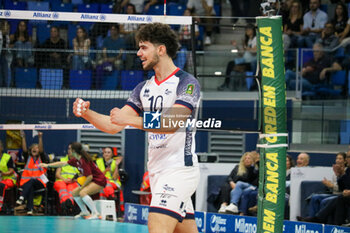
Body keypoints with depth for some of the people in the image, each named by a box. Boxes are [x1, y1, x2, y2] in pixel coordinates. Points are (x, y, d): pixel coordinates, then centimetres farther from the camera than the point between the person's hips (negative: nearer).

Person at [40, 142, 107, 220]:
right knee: (74, 193, 14)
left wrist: (81, 187, -14)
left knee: (82, 193, -30)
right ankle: (85, 212, 21)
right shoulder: (76, 160, 4)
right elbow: (63, 163, 15)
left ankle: (96, 214, -31)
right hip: (92, 181, 10)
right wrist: (47, 165, 17)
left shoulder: (84, 161, -24)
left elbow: (90, 177, -25)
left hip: (99, 181, -10)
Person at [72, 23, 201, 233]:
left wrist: (130, 120, -31)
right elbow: (114, 125, 11)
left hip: (179, 168, -8)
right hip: (157, 172, 8)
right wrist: (87, 113, -7)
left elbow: (173, 123, -24)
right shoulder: (144, 89, 14)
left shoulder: (188, 83, -9)